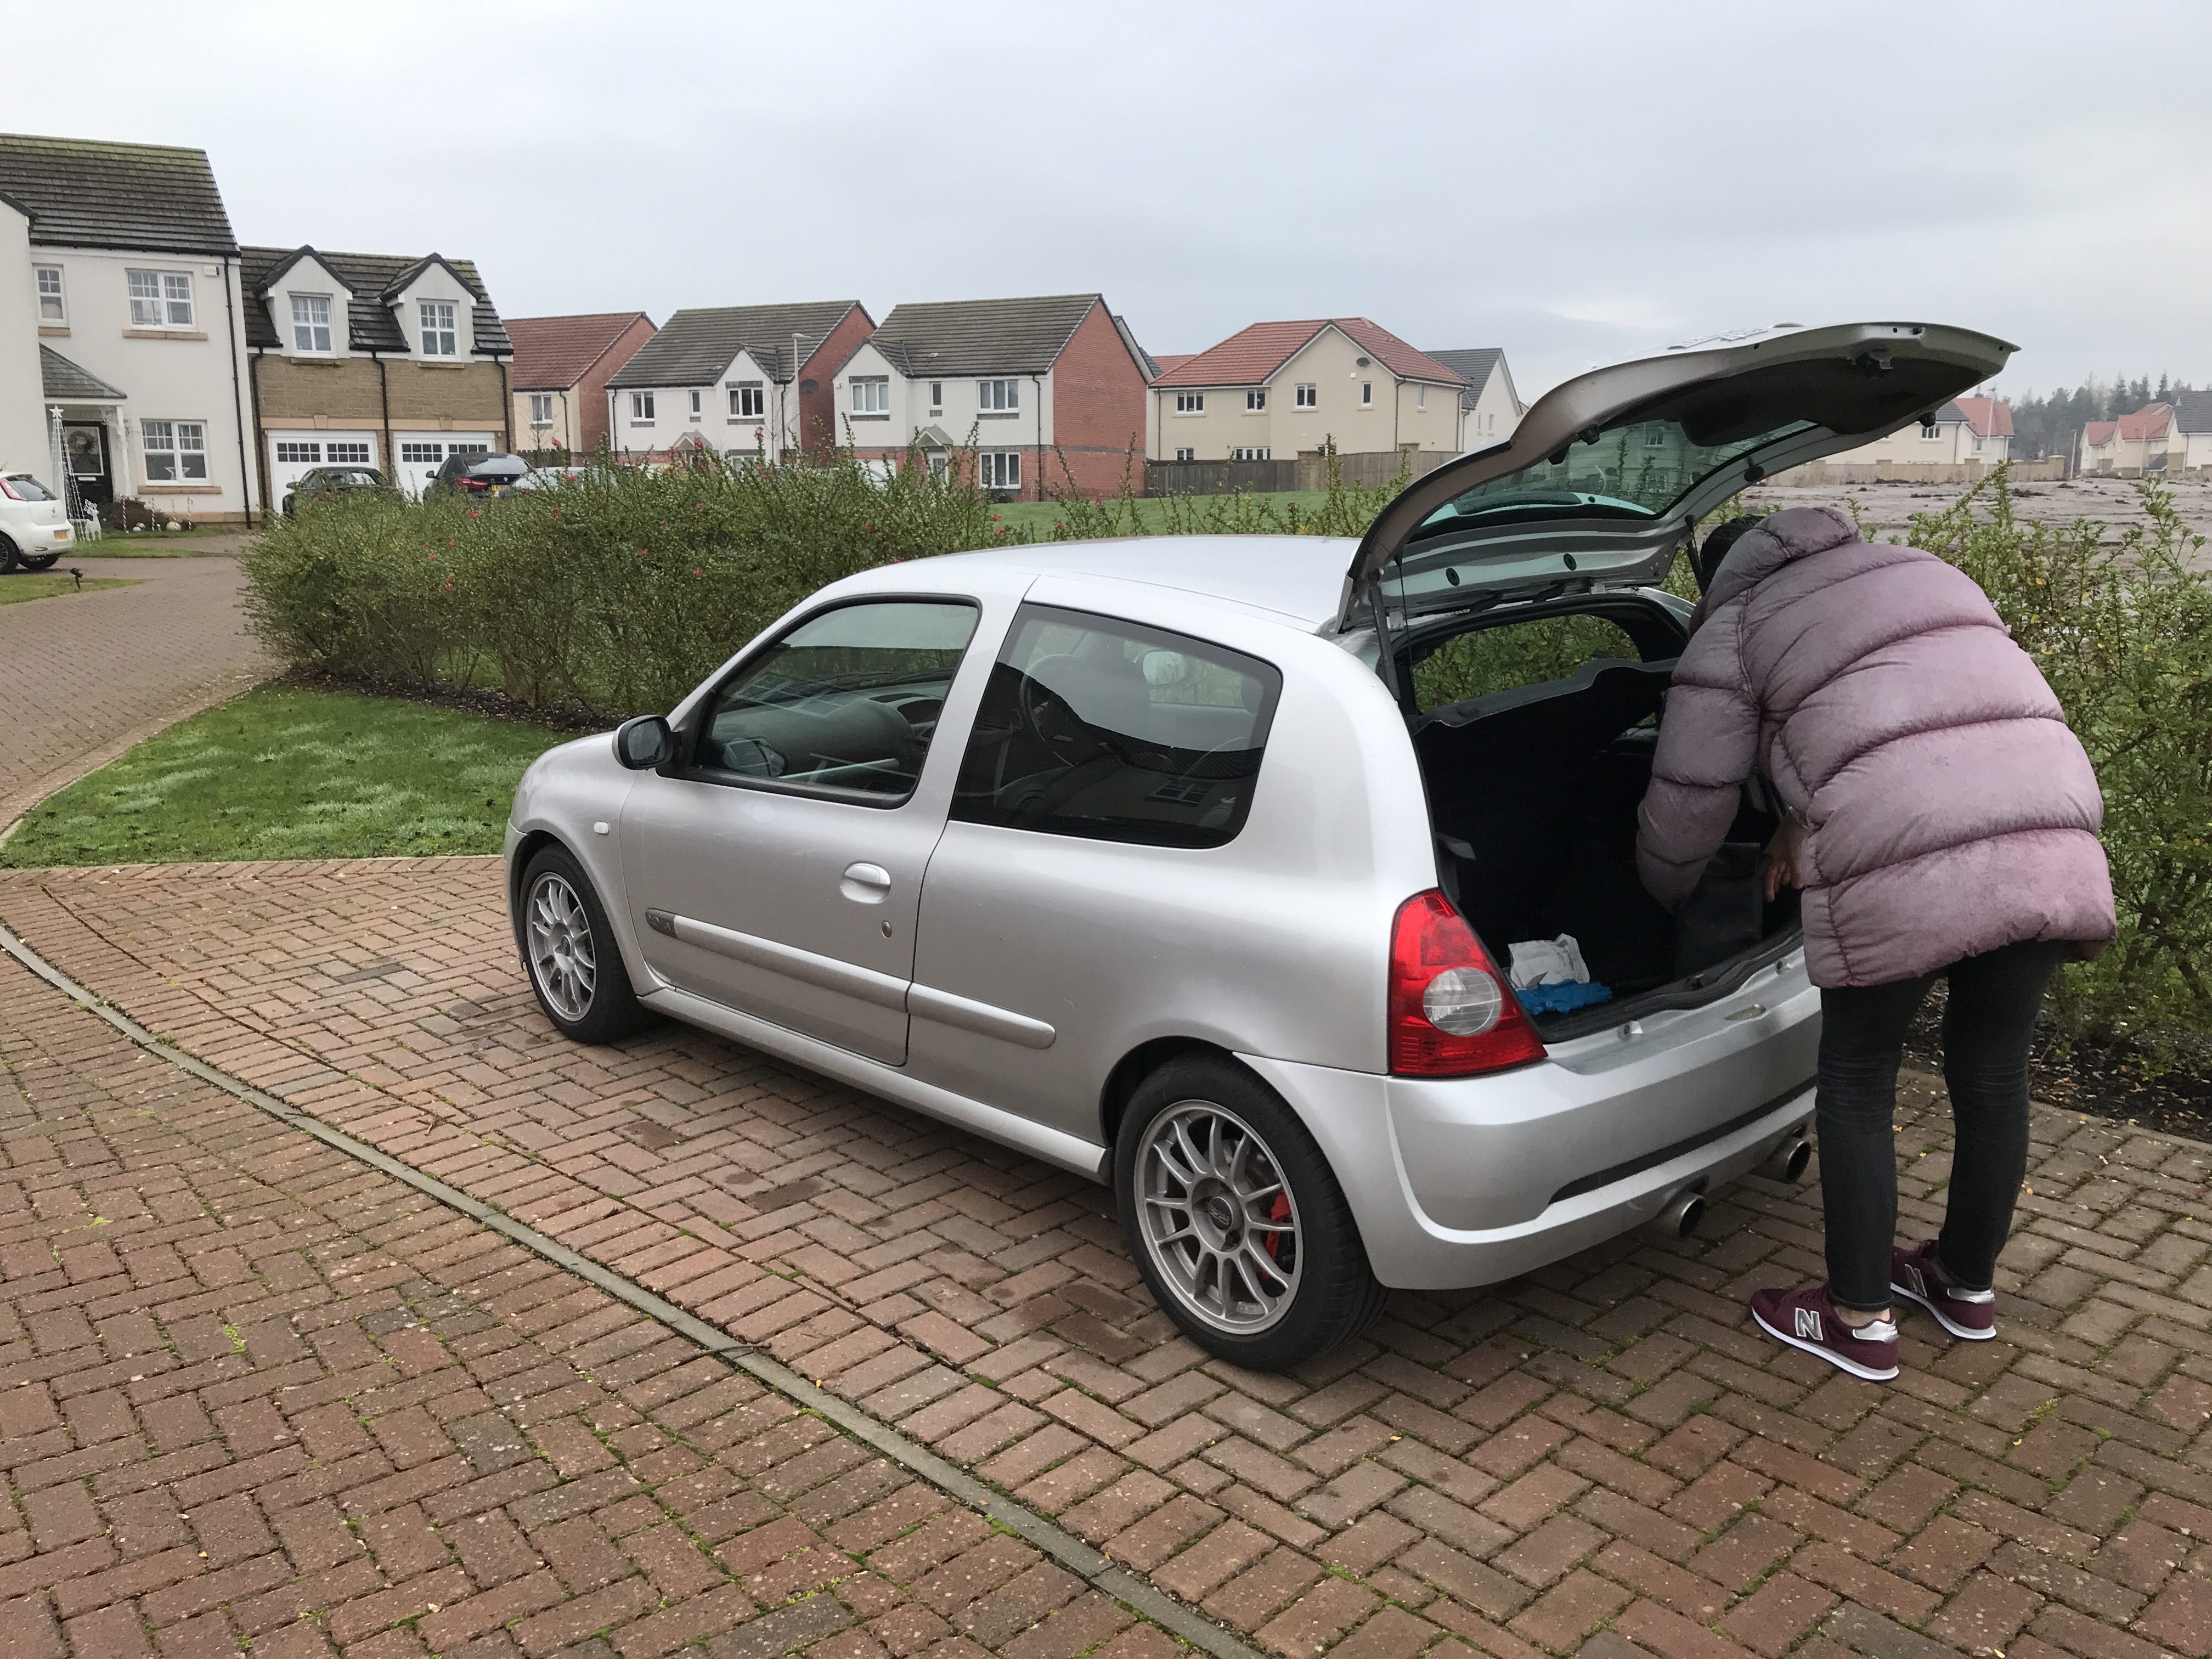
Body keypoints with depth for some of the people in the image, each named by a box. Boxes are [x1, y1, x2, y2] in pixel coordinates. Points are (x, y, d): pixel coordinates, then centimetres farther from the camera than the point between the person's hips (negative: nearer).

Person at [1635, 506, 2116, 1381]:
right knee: (1992, 1072, 21)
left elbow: (1688, 807, 12)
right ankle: (1968, 1285, 41)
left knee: (1857, 1084, 13)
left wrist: (1663, 896, 32)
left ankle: (1859, 1320, 24)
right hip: (2054, 838, 6)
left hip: (1908, 866, -6)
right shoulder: (1923, 572, 30)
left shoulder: (1732, 632, 11)